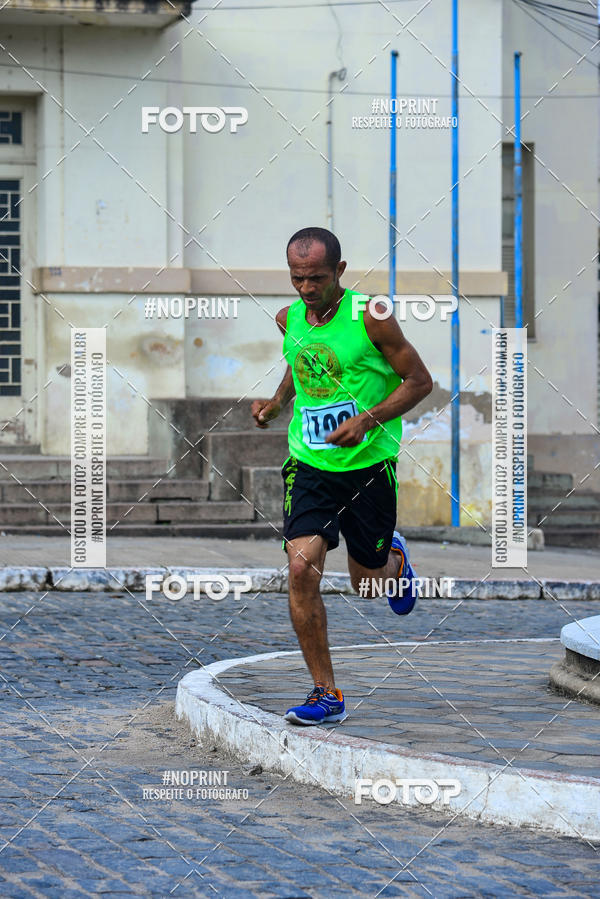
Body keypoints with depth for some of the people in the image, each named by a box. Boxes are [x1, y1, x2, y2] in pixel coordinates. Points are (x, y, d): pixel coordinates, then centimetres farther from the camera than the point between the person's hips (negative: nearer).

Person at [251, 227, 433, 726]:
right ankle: (327, 694, -7)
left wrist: (368, 419, -20)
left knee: (367, 583, 10)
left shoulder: (370, 316, -13)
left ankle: (395, 557, 50)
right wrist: (277, 403, 6)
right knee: (302, 568, -16)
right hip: (310, 464, 3)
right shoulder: (289, 319, 3)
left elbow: (420, 381, -8)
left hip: (369, 463, -3)